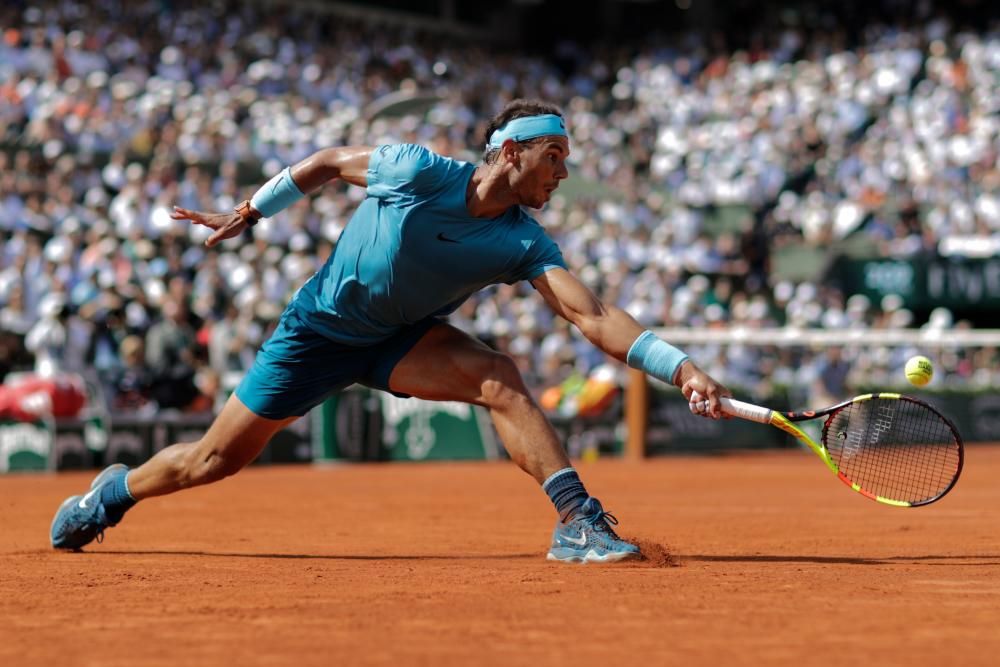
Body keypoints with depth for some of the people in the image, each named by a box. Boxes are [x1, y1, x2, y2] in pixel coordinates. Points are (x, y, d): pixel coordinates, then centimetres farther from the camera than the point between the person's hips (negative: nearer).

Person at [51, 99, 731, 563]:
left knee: (498, 377, -27)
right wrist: (248, 214, 1)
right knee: (215, 461, 3)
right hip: (319, 327, -2)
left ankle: (577, 522, -28)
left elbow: (593, 315, -28)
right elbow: (328, 161, -7)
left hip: (400, 337, 2)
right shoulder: (418, 170, -25)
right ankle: (112, 491, 32)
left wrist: (681, 366, -41)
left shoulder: (526, 243, -17)